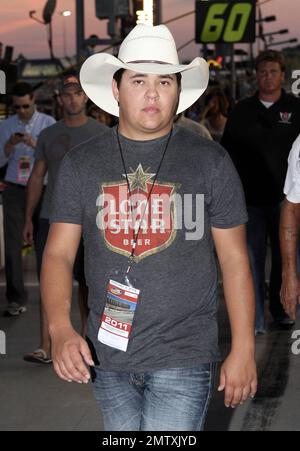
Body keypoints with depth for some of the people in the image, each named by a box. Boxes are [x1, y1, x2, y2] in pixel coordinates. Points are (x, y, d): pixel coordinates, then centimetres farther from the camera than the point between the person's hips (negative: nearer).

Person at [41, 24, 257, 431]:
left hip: (183, 356, -3)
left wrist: (243, 350, -2)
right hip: (108, 354, 3)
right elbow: (59, 254, -1)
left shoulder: (210, 162, -2)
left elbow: (234, 259, 1)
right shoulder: (81, 164, 3)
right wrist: (60, 330, -18)